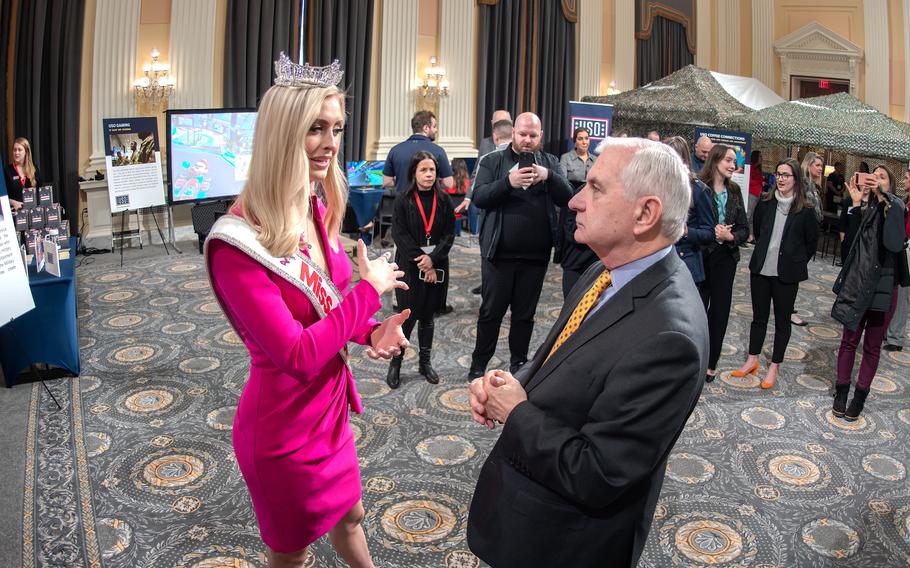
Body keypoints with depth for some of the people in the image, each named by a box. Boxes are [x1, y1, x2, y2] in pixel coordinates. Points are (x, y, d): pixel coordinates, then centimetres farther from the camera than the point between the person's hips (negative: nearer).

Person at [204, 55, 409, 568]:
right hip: (285, 427, -7)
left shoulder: (318, 210, -2)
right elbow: (298, 356, -30)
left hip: (330, 406, 7)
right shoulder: (241, 242, -27)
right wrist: (369, 290, -21)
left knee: (349, 514, 30)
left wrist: (371, 330, -10)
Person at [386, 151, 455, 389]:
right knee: (409, 315, -4)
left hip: (436, 267, 3)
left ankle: (425, 362, 23)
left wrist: (432, 259, -13)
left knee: (428, 315, 11)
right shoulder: (403, 200, -2)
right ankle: (395, 362, 10)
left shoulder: (444, 200, 4)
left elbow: (449, 234, 0)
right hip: (409, 266, -2)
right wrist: (420, 260, -15)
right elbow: (399, 235, -8)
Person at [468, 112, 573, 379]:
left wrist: (548, 177, -21)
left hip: (536, 255, 2)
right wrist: (508, 182, -26)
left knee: (525, 314, 12)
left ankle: (519, 364, 26)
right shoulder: (492, 161, 2)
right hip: (499, 253, -2)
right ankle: (478, 364, 20)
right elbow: (479, 197, -11)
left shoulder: (551, 162, 8)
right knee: (491, 311, 6)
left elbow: (567, 198, -3)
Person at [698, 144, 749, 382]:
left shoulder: (734, 191, 8)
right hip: (700, 255, -5)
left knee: (719, 310, 10)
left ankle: (711, 362, 22)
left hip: (725, 257, 5)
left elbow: (744, 228, 9)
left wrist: (731, 236, -10)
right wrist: (710, 233, -20)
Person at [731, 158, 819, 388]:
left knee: (782, 320, 8)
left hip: (786, 274, -3)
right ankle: (752, 360, 26)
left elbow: (811, 242, 2)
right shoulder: (765, 203, 0)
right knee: (759, 316, 14)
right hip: (761, 269, 3)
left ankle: (775, 366, 19)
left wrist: (796, 263, 5)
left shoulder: (805, 210, -8)